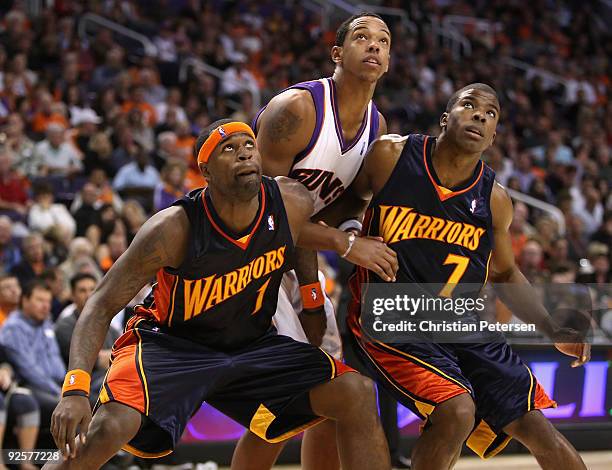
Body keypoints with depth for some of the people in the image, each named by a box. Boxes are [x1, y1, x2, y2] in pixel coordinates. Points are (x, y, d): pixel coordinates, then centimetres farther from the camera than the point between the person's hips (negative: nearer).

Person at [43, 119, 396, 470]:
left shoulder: (293, 203, -15)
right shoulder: (175, 229, -27)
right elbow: (103, 305, -22)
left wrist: (345, 242, -3)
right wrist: (75, 389, -35)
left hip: (253, 345, 5)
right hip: (169, 345, -5)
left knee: (357, 396, -8)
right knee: (109, 429, -32)